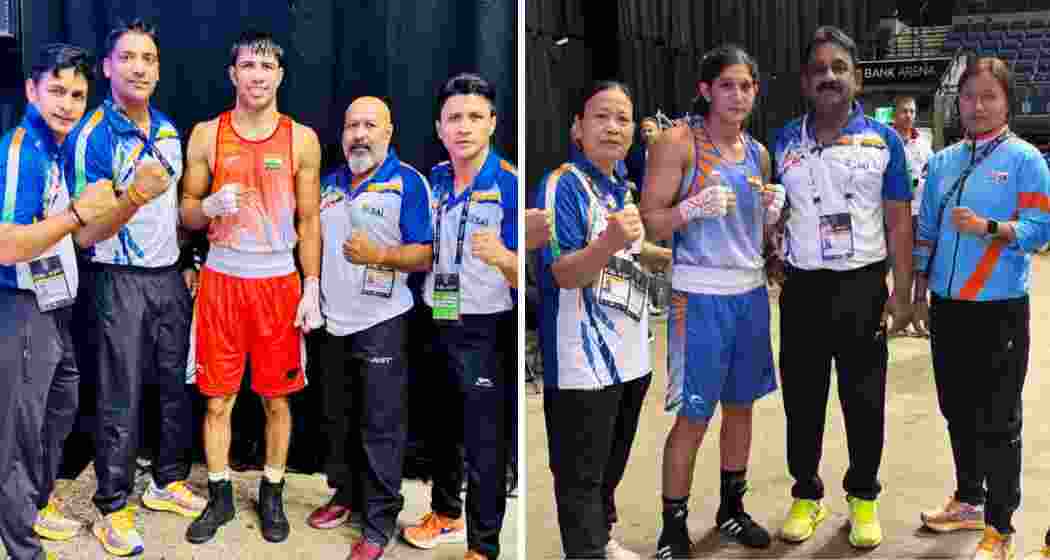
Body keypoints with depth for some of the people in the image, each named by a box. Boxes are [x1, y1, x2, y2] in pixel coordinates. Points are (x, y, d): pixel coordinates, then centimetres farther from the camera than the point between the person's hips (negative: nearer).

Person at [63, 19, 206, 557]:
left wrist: (187, 263, 14)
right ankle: (113, 510, 16)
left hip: (169, 277, 6)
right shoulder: (90, 137, -14)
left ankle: (168, 483, 30)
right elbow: (85, 235, -17)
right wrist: (133, 199, -34)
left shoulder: (168, 129, 6)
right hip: (117, 283, -6)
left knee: (178, 388, 13)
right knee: (119, 403, 2)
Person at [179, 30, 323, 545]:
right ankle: (219, 496, 22)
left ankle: (272, 495, 23)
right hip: (221, 278, 1)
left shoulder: (302, 139, 0)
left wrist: (312, 288, -3)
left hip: (279, 281, 0)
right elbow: (186, 212, 7)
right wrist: (210, 207, -16)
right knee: (217, 398, 6)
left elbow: (309, 221, 3)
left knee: (277, 397, 7)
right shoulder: (206, 135, 1)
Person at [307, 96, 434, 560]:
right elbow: (314, 243, 20)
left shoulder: (408, 182, -8)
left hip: (379, 324, -6)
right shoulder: (329, 182, 11)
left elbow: (425, 255, -12)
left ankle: (380, 522, 8)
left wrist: (378, 255, -27)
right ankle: (345, 494, 32)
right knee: (337, 421, 16)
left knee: (381, 427, -1)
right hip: (333, 322, 6)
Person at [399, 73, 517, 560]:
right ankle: (445, 514, 43)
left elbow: (525, 280, -19)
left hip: (484, 334, -6)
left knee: (484, 447, 4)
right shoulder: (433, 180, 2)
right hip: (434, 324, 6)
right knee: (441, 431, 22)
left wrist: (501, 258, -38)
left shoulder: (511, 186, -16)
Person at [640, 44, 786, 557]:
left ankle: (731, 509, 32)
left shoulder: (758, 152, 11)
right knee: (694, 416, -2)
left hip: (752, 291, 6)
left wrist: (773, 211, 0)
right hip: (701, 295, -6)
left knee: (741, 405, 15)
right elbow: (649, 224, -11)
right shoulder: (679, 142, -8)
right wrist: (695, 207, -26)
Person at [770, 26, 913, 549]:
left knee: (864, 399, 7)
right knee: (801, 397, 9)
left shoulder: (884, 140, -1)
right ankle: (806, 493, 26)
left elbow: (898, 220, 0)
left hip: (863, 287, -1)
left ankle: (863, 497, 25)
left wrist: (902, 292, -4)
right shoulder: (784, 142, 4)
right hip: (802, 288, 2)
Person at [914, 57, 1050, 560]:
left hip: (999, 309, -6)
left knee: (997, 421, 0)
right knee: (957, 410, 17)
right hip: (948, 305, 6)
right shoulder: (942, 161, 11)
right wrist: (920, 291, 12)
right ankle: (969, 500, 34)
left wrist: (989, 227, -26)